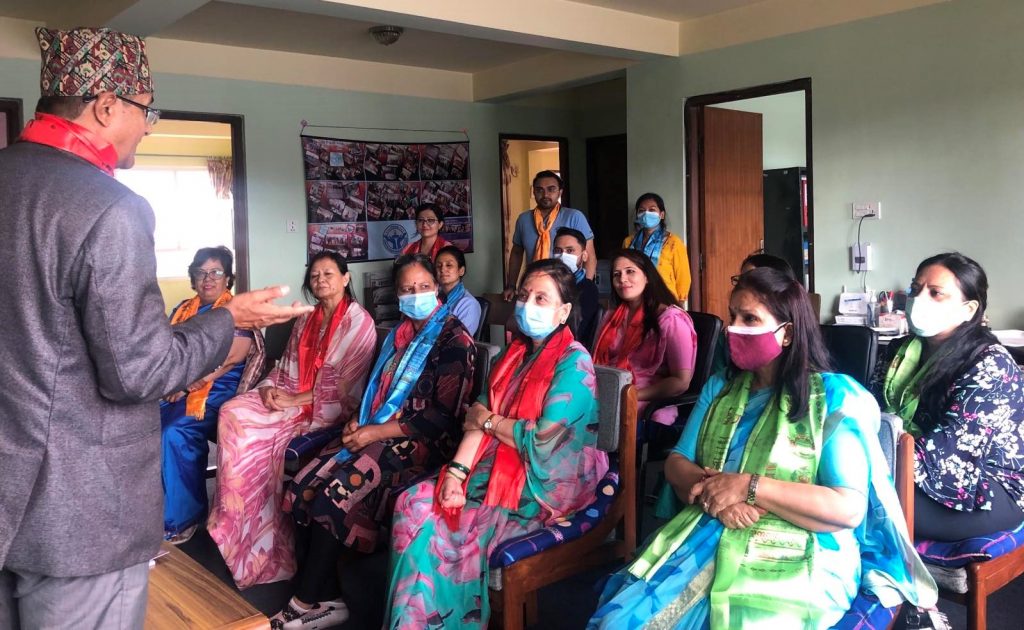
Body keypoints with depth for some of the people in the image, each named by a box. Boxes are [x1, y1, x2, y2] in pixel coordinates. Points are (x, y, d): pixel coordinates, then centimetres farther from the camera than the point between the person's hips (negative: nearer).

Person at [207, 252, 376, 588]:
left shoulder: (358, 321, -7)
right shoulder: (306, 320, 16)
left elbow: (345, 384, -13)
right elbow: (288, 365, 17)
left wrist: (295, 401, -17)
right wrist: (270, 387, -6)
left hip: (329, 408, -7)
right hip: (291, 398, 7)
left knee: (261, 431, -26)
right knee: (232, 412, -16)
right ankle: (232, 518, -13)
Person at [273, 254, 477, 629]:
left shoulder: (454, 340, -7)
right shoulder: (399, 334, 17)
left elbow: (445, 415, -14)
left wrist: (378, 432, -16)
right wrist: (358, 421, 0)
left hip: (421, 442, -7)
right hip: (377, 432, 8)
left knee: (337, 492, -24)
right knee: (307, 485, -15)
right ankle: (325, 597, -11)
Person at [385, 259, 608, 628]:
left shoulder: (574, 362, -13)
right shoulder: (515, 352, 11)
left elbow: (542, 441, -22)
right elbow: (479, 417, 4)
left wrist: (488, 421, -7)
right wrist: (456, 471, -11)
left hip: (545, 484, -7)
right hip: (496, 468, 7)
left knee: (445, 526, -21)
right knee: (414, 503, -11)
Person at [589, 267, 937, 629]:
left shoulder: (835, 396, -4)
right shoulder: (719, 388, 14)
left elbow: (849, 508, -12)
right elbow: (677, 463, 10)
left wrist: (748, 487, -16)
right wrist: (714, 492, -12)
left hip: (800, 558, -4)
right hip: (707, 538, 4)